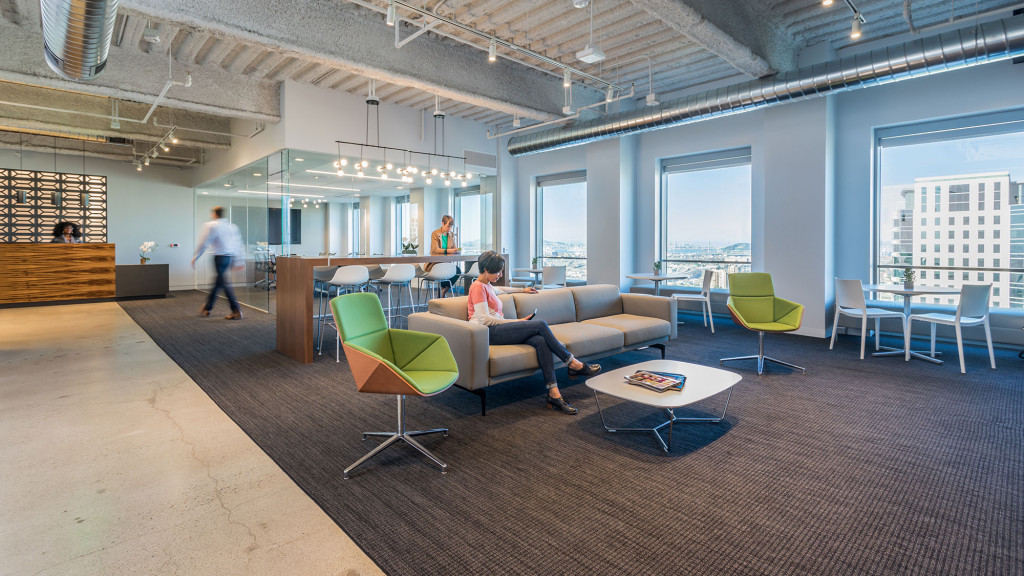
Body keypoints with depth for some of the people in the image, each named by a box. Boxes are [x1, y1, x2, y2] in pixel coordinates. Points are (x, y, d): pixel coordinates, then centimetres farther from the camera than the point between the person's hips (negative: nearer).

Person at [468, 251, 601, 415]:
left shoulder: (487, 286, 24)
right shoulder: (477, 287, -5)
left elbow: (500, 289, 50)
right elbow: (484, 319, -14)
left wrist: (522, 290, 54)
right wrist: (516, 322, -10)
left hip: (498, 330, 9)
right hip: (488, 333, -9)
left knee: (541, 340, -19)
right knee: (541, 325, -19)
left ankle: (553, 393, -26)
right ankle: (573, 364, -7)